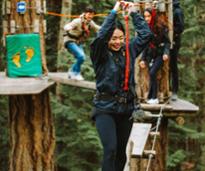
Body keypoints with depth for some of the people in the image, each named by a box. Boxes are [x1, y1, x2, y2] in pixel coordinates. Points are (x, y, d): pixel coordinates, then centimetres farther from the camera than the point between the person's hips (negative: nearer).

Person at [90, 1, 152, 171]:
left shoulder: (129, 51, 7)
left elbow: (146, 34, 8)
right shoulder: (100, 54, -6)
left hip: (126, 108, 5)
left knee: (121, 152, 10)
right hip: (105, 109, -5)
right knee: (110, 149, -20)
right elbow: (101, 36, -24)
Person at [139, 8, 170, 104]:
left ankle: (153, 98, -14)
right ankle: (152, 97, 3)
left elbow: (167, 42, -8)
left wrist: (166, 53, -24)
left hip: (160, 54, -5)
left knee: (152, 73, -19)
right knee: (152, 75, -3)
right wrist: (143, 59, 6)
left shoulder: (161, 27, -10)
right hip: (150, 55, 5)